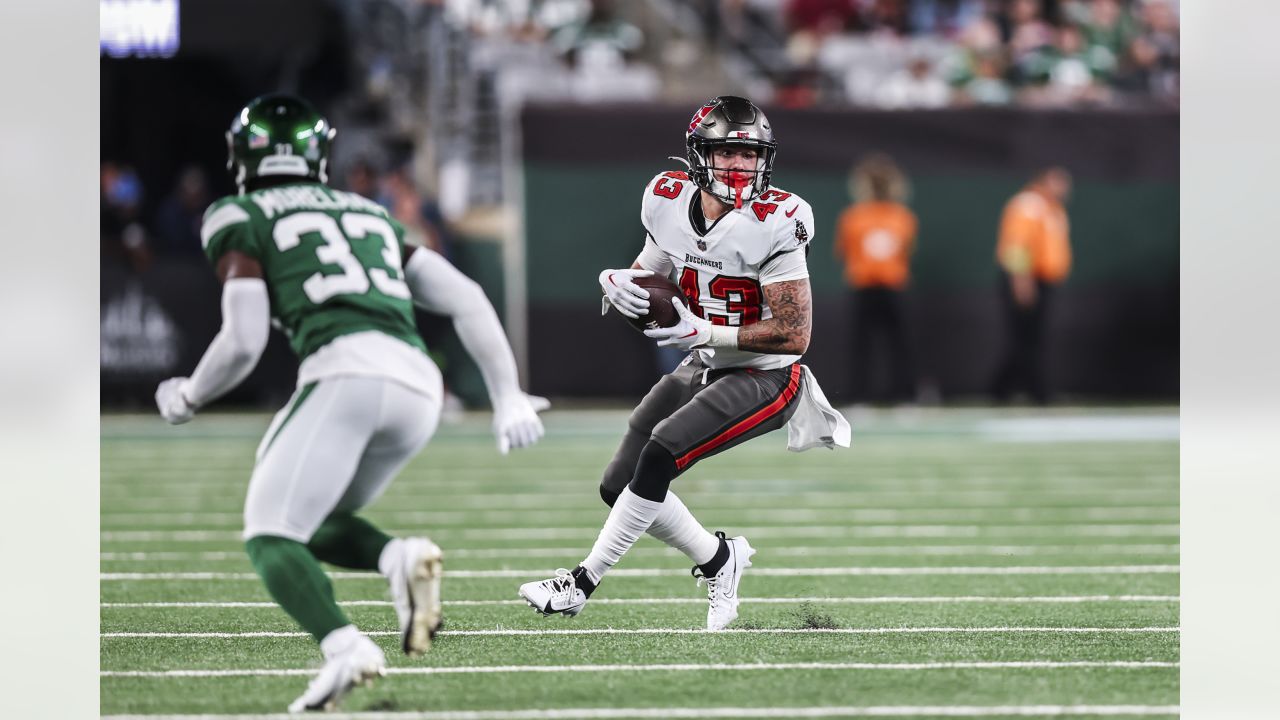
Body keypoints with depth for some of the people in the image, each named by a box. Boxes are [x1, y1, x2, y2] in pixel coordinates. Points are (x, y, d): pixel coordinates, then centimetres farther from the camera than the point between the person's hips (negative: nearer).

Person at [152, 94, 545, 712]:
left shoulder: (241, 221, 14)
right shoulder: (371, 215, 32)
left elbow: (243, 342, 4)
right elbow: (465, 298, 23)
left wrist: (186, 398, 21)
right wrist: (507, 395, 23)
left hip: (345, 372, -6)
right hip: (418, 385, 6)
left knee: (270, 537, -2)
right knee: (314, 525, 21)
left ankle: (344, 649, -30)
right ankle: (401, 558, -11)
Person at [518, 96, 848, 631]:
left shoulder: (772, 224, -22)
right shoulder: (671, 205, -4)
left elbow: (795, 335, -22)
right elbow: (645, 282, 11)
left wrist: (705, 332, -26)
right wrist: (616, 285, -14)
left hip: (763, 380, -7)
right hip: (702, 370, 7)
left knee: (659, 455, -23)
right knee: (620, 486, 3)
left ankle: (582, 585, -13)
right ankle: (717, 560, 25)